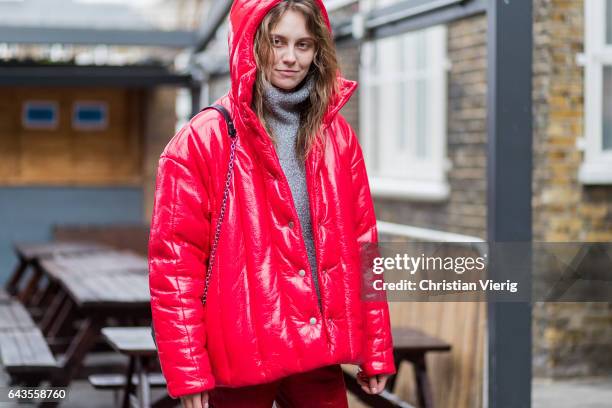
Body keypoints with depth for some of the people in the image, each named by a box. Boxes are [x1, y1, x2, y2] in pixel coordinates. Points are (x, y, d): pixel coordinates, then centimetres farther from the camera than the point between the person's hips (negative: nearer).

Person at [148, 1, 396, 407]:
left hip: (319, 351, 4)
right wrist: (187, 371, -13)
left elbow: (362, 246, 10)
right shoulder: (201, 141, -6)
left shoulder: (337, 137, 8)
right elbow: (175, 262, -9)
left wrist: (377, 351, 8)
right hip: (240, 355, -4)